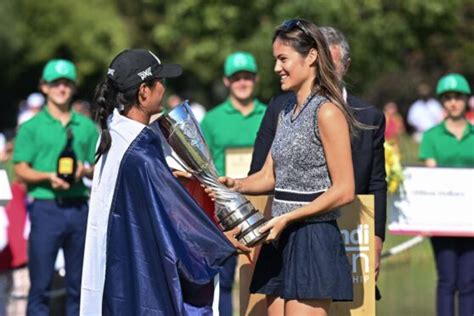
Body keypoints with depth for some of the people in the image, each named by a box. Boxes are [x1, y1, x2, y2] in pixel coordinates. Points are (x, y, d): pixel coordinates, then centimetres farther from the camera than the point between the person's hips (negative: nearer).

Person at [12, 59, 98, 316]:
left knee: (79, 283, 7)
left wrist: (85, 171, -7)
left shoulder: (87, 127, 13)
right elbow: (21, 170, -1)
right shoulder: (32, 127, 3)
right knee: (40, 282, -5)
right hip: (46, 207, -3)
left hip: (79, 206, 3)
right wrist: (47, 176, -18)